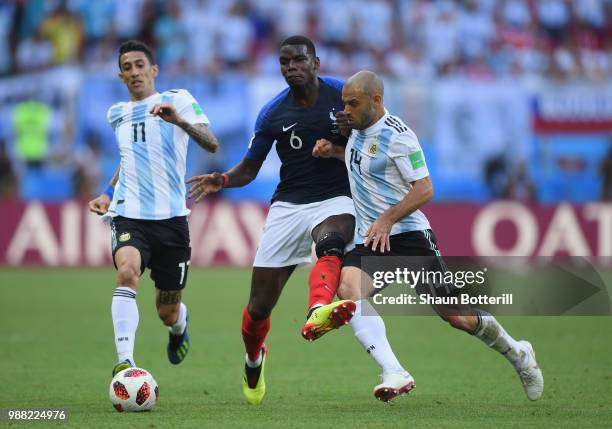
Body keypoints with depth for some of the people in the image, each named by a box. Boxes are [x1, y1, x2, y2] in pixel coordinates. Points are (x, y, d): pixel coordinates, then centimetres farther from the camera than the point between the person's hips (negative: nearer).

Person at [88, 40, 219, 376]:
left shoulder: (178, 100, 0)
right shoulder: (117, 114, 15)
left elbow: (211, 144, -13)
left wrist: (179, 120, -30)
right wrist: (108, 193, 18)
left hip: (170, 217, -2)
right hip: (128, 215, 2)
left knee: (168, 313, 7)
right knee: (127, 272, -31)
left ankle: (179, 326, 46)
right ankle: (125, 361, -38)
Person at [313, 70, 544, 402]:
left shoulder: (397, 136, -13)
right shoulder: (358, 128, 10)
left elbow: (424, 189, -15)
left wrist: (388, 219, -27)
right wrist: (332, 151, 11)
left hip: (408, 235, -6)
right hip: (368, 241, 6)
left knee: (455, 315, -3)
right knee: (348, 287, -27)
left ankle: (517, 353, 28)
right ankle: (395, 375, -36)